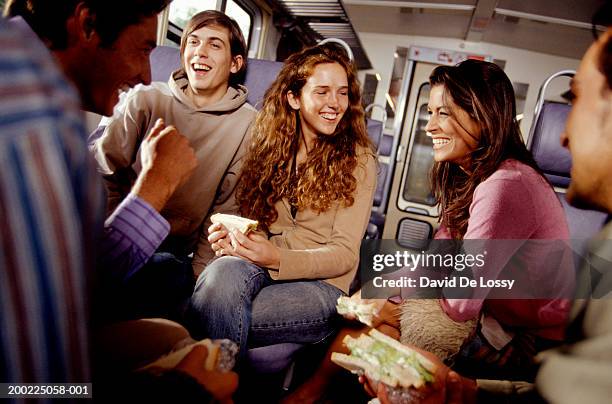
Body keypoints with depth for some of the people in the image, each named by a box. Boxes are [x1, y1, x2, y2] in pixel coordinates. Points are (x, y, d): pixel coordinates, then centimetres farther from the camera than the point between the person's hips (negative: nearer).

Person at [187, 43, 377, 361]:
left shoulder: (358, 161, 1)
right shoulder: (268, 147, 13)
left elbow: (344, 255, -6)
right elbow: (251, 217, 13)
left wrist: (276, 258, -22)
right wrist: (233, 236, -12)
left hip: (320, 285, -3)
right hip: (258, 269, 4)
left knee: (215, 317, -31)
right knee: (224, 270, -34)